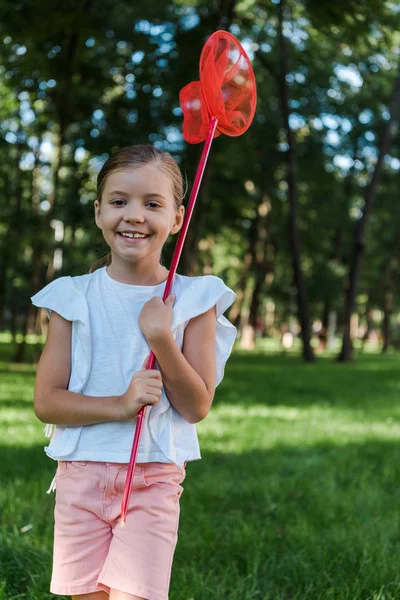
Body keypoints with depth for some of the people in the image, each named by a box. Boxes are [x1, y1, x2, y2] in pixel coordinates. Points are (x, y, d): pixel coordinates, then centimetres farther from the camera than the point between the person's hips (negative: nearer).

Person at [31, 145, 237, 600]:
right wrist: (120, 405, -19)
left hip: (155, 478, -1)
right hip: (82, 473, 1)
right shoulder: (73, 298, 1)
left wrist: (161, 338, -16)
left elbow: (196, 407, -3)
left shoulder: (193, 300, -1)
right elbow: (46, 402, -4)